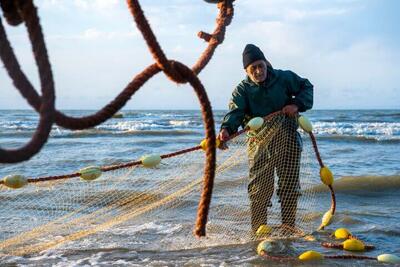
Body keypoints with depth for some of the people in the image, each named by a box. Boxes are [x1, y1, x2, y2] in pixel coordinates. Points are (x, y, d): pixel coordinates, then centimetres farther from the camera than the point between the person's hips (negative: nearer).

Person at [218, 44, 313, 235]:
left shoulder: (284, 78, 3)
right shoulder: (242, 90, -1)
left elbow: (306, 87, 14)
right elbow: (235, 111, -16)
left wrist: (297, 104, -6)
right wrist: (226, 129, -38)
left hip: (287, 140, 1)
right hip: (259, 143, -1)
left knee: (289, 187, 5)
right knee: (259, 190, -2)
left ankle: (288, 228, 17)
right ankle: (258, 232, 8)